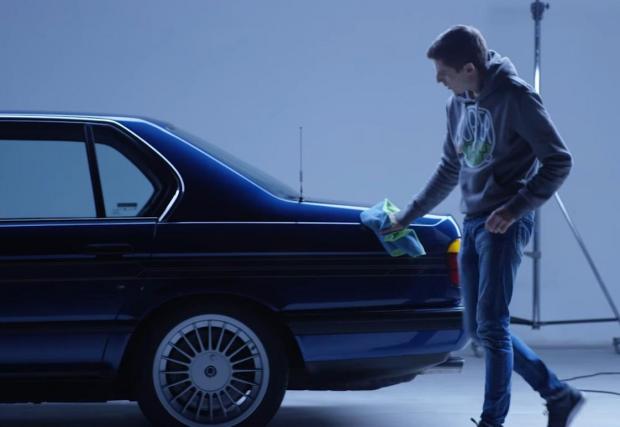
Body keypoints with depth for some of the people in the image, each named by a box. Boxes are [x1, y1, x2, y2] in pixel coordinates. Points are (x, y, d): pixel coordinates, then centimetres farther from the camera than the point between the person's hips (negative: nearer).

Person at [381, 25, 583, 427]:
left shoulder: (514, 96, -13)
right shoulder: (458, 104, 11)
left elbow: (559, 160, -13)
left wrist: (514, 209, -19)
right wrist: (408, 216, 24)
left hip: (504, 224, -8)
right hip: (473, 223, 8)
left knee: (491, 324, -11)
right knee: (479, 328, 8)